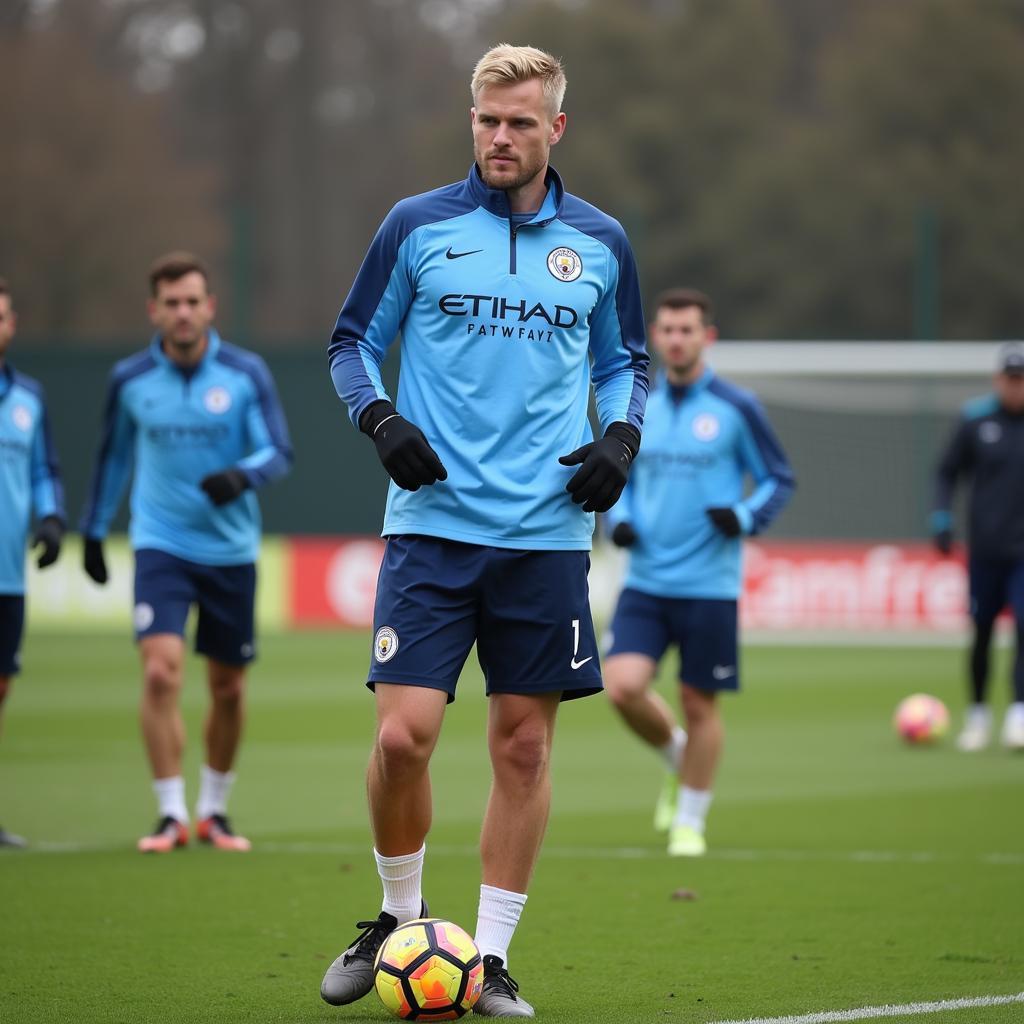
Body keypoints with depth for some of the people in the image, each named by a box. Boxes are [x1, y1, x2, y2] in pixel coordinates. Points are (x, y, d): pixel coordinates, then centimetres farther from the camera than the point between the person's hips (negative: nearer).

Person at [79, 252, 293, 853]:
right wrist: (94, 530, 20)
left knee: (228, 687, 8)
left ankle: (214, 809, 26)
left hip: (230, 549, 1)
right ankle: (171, 815, -11)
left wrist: (242, 476, -30)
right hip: (161, 546, 0)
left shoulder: (246, 374, -5)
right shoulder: (131, 380, 0)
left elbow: (279, 453, -9)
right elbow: (115, 456, 15)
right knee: (161, 670, -17)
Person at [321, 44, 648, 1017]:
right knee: (404, 733, -11)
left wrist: (621, 435, 2)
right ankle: (397, 919, 13)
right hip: (433, 525, -2)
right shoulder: (418, 226, 3)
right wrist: (378, 417, -8)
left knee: (523, 745, 3)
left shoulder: (600, 243, 9)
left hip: (547, 533, 2)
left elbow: (625, 360, 20)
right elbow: (352, 341, 10)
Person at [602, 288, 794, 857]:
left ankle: (690, 821, 20)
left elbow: (780, 480, 2)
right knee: (623, 685, -12)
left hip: (710, 586, -3)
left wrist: (745, 518, -16)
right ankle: (676, 756, 19)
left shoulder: (736, 409, -4)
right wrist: (620, 520, 1)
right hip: (646, 581, 3)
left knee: (700, 703, 3)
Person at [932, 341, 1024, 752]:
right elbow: (947, 471, 8)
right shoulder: (976, 419, -1)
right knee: (981, 631, 8)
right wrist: (941, 516, -4)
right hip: (984, 547, 1)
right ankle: (978, 712, 23)